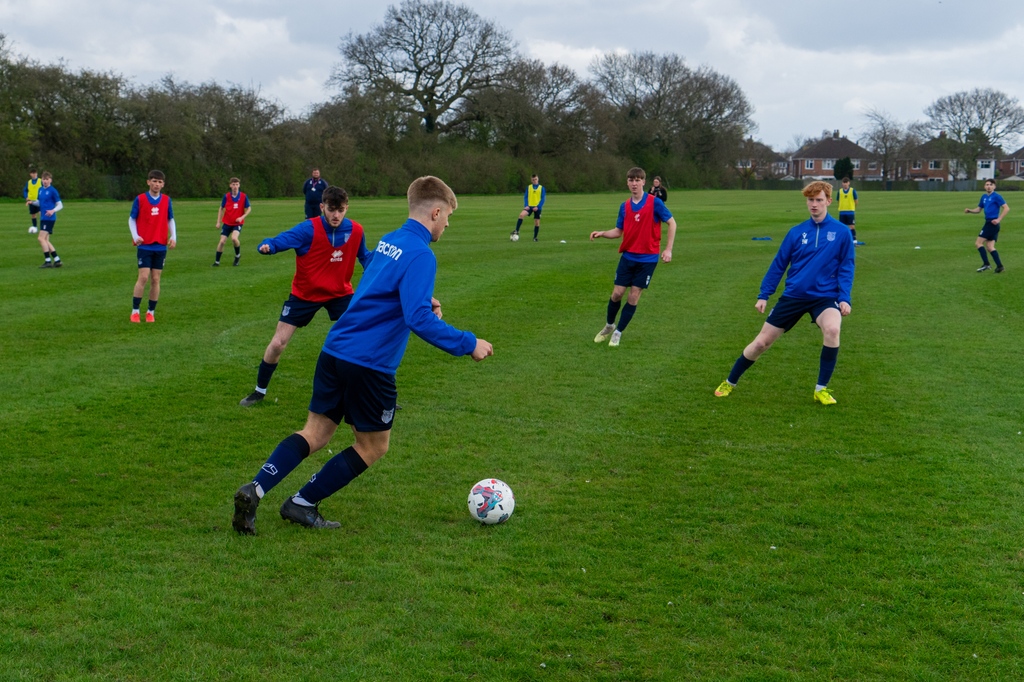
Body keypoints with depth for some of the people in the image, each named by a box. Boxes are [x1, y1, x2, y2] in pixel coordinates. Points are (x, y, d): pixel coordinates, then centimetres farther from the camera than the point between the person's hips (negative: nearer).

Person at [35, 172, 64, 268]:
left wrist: (53, 211, -25)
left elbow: (60, 205, -7)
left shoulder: (53, 191, -9)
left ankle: (48, 261, -10)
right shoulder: (40, 190, 13)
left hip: (49, 218, -8)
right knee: (45, 240, 8)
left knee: (41, 238, -14)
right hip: (43, 218, 8)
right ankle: (57, 260, 13)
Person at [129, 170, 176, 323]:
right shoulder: (140, 199, -2)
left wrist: (173, 236, -1)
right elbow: (131, 219, 3)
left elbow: (170, 220, 14)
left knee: (155, 279, 3)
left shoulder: (166, 200, 5)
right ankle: (135, 311, -1)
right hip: (144, 245, -3)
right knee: (143, 277, -11)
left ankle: (151, 312, 12)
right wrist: (135, 236, -12)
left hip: (160, 246, 3)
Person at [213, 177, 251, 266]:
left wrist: (242, 217, -17)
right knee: (222, 241, -5)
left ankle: (238, 255, 1)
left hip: (238, 223, -2)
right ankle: (217, 261, 11)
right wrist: (218, 222, 3)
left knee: (234, 238, -26)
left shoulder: (243, 196, -9)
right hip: (227, 223, 2)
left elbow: (249, 209, -1)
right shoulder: (226, 196, -5)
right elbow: (221, 209, 7)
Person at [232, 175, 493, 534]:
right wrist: (468, 344, -17)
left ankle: (255, 489, -5)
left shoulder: (387, 241, 13)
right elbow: (418, 320, -23)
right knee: (374, 447, 12)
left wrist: (422, 301, 19)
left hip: (334, 351, 8)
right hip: (370, 365, -8)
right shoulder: (420, 256, -15)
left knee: (315, 433, 13)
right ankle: (302, 504, 13)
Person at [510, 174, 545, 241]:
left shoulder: (541, 188, 2)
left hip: (537, 207, 0)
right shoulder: (528, 187, 7)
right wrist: (526, 205, -11)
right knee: (521, 214, -25)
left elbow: (543, 198, -2)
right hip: (529, 206, 0)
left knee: (537, 222, 2)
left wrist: (538, 207, -15)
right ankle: (516, 231, -20)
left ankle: (535, 237, 16)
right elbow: (525, 197, 6)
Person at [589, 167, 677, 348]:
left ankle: (618, 333, 10)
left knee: (634, 297, -2)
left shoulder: (654, 202, -9)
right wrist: (602, 233, -9)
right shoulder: (625, 206, 5)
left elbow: (671, 223, -6)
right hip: (628, 256, 3)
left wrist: (668, 249, -11)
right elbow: (618, 231, 10)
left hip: (647, 258, -3)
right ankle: (609, 326, 25)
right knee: (617, 293, 1)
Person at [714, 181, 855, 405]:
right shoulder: (796, 232, 1)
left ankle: (821, 389, -14)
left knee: (832, 329, -33)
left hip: (824, 297, -2)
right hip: (793, 296, 2)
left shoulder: (841, 232, -4)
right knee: (761, 342, 4)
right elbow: (778, 265, 7)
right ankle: (730, 382, 27)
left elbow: (846, 267, 0)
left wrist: (844, 298, -10)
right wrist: (763, 295, 6)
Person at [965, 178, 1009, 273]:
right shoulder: (984, 197, 16)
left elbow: (1006, 208, -12)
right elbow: (979, 209, 24)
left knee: (978, 243, -9)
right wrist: (969, 210, 5)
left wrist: (999, 219, -19)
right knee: (990, 247, 7)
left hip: (992, 223, -9)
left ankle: (986, 264, -8)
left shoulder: (996, 196, -9)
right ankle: (999, 266, 5)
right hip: (989, 223, 9)